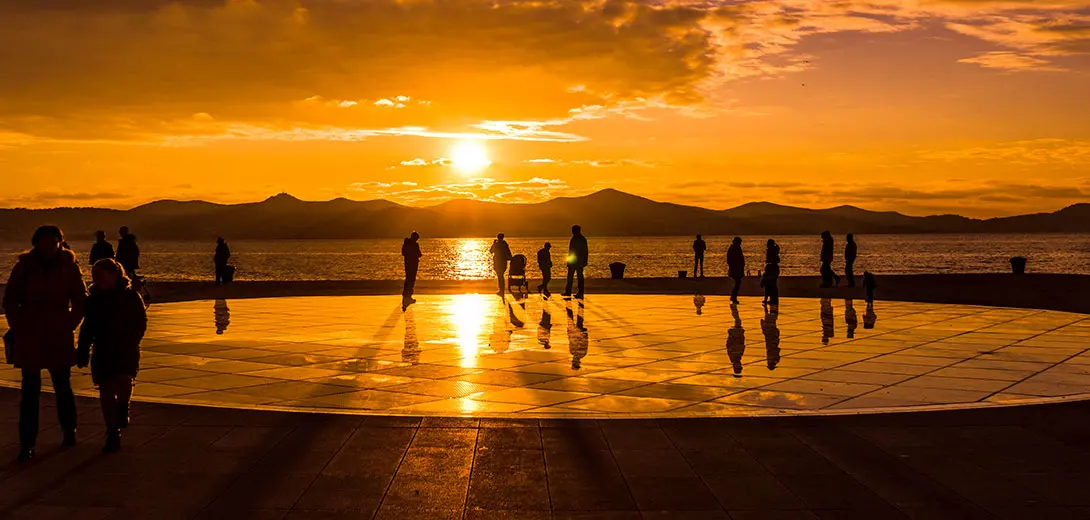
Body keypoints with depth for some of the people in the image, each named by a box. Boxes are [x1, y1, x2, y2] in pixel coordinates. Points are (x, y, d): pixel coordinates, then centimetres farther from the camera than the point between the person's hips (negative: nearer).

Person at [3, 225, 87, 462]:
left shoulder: (68, 265, -1)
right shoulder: (24, 266, -1)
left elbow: (80, 300, 7)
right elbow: (10, 301, 6)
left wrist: (70, 325, 0)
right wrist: (19, 328, 0)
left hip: (59, 338, 0)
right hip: (29, 338, 0)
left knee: (62, 386, 10)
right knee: (30, 390, 0)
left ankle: (69, 431, 28)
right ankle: (26, 444, 4)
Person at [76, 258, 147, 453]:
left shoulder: (131, 297, -4)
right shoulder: (94, 299, 4)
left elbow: (141, 324, -1)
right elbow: (87, 328, 9)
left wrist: (130, 343, -10)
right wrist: (82, 352, 6)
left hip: (126, 351, -2)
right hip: (102, 353, 3)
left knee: (123, 381, -22)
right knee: (106, 392, 2)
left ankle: (123, 408, 12)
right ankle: (113, 435, 12)